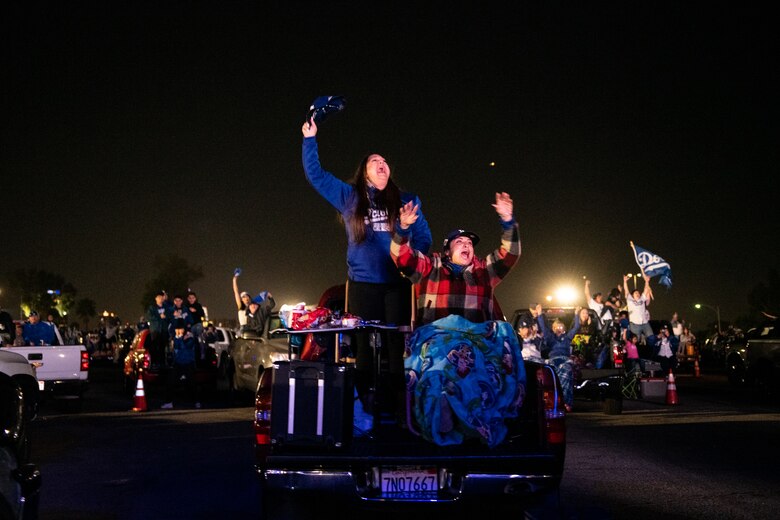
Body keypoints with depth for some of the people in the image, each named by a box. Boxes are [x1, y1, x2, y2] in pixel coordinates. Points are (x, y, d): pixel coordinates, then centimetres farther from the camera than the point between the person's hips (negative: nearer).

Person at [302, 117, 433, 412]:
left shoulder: (406, 201, 12)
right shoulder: (349, 197, 12)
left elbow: (424, 238, 8)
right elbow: (315, 174, 12)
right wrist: (310, 139, 6)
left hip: (398, 283, 0)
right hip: (362, 282, 0)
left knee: (398, 343, -3)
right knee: (363, 343, 1)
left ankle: (402, 402, 0)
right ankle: (364, 403, 6)